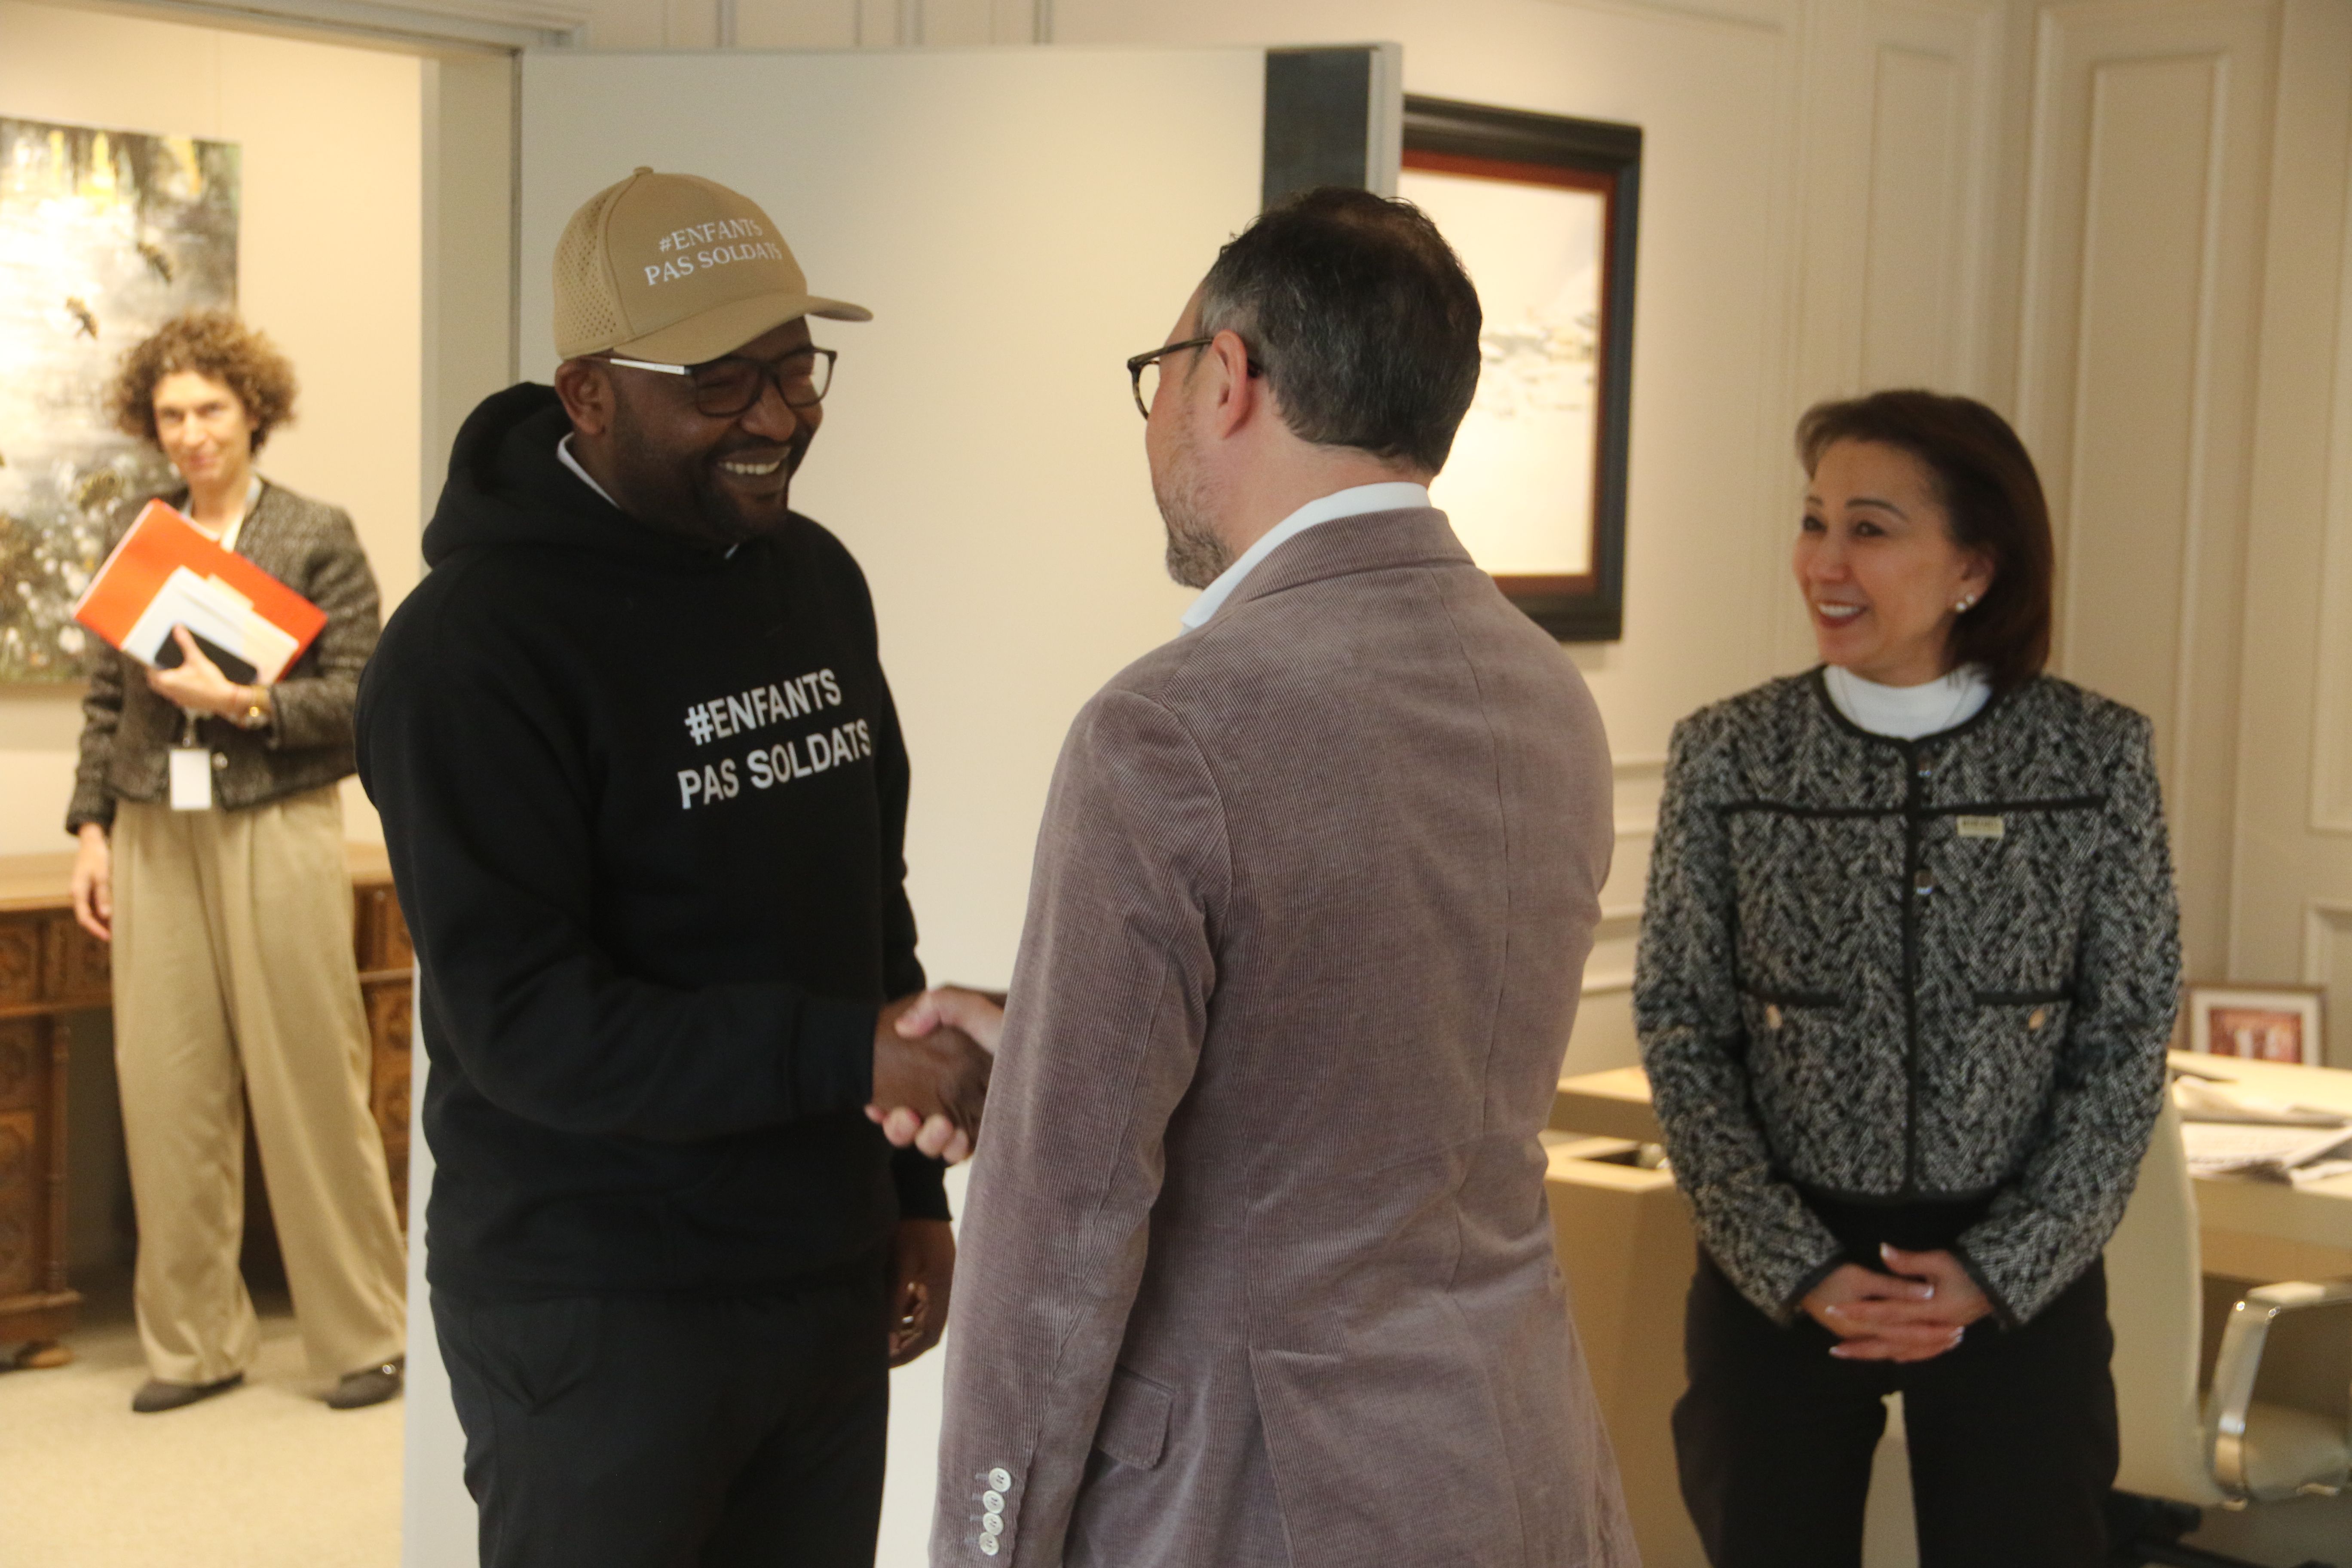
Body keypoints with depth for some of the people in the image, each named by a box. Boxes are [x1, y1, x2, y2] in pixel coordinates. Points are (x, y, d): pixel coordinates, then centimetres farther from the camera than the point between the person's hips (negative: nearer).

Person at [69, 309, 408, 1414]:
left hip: (277, 828, -3)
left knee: (308, 1082, -2)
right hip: (155, 835, 4)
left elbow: (360, 692, -3)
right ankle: (194, 1341, 14)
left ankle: (363, 1335, 10)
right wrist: (91, 829, 8)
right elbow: (105, 695, 14)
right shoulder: (136, 533, 13)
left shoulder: (316, 536, 1)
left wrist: (244, 703, -16)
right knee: (167, 1086, 2)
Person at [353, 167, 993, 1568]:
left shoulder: (817, 579, 8)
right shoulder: (476, 643, -14)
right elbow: (524, 1021, -20)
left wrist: (914, 1185, 13)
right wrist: (850, 1055, -26)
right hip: (600, 1318, -6)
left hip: (830, 1284, 6)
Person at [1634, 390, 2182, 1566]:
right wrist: (1799, 1270, -8)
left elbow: (2128, 1040, -1)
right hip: (1779, 1279, 0)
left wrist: (2001, 1270, -9)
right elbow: (1681, 1032, -1)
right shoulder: (1727, 755, -4)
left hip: (2024, 1281, 0)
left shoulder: (2096, 754, -4)